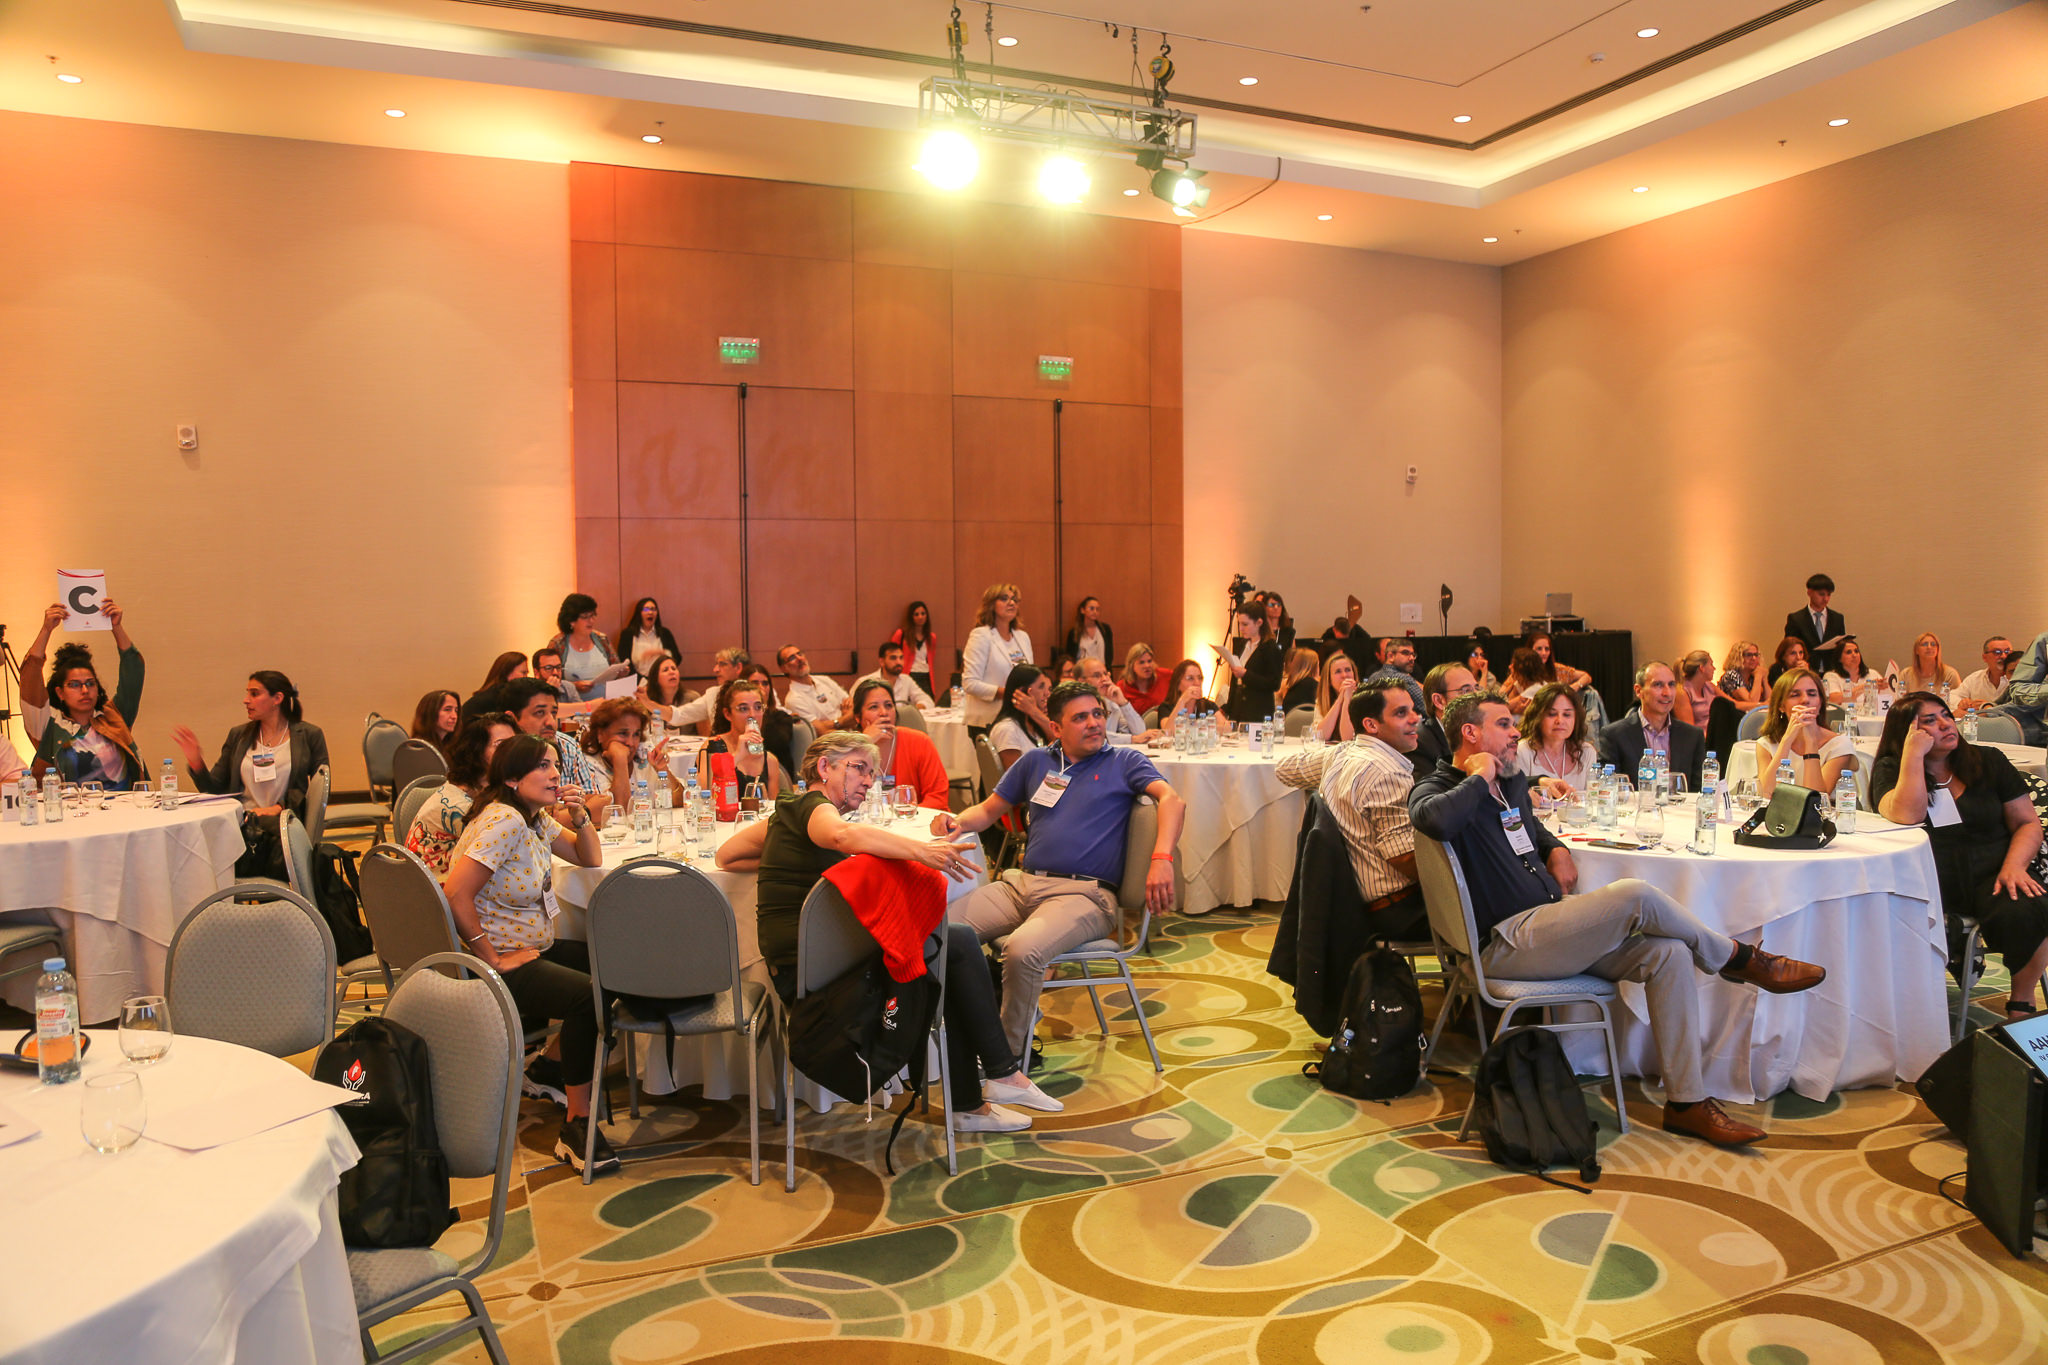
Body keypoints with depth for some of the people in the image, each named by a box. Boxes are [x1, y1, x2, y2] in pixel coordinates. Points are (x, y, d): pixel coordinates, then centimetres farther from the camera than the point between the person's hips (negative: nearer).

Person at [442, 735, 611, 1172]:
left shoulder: (536, 818, 9)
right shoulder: (503, 821, -20)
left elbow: (591, 859, 17)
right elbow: (456, 894, -28)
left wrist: (579, 816, -3)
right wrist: (493, 960, -22)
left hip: (533, 949, 10)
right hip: (498, 964, -10)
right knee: (589, 996, -27)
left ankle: (548, 1069, 19)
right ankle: (577, 1126, -17)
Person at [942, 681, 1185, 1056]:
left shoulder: (1123, 761, 10)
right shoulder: (1036, 762, 21)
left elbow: (1171, 800, -6)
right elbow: (989, 810, 26)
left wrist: (1161, 859, -25)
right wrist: (957, 822, 1)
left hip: (1084, 893, -4)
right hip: (1021, 884, 5)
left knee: (1022, 950, -34)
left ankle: (1008, 1055, -11)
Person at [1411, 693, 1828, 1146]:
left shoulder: (1511, 783, 19)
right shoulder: (1438, 788, -9)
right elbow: (1434, 819, -35)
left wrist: (1555, 849, 15)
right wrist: (1479, 778, -17)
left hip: (1547, 926, 9)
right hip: (1506, 943, -9)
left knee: (1667, 953, -8)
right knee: (1636, 895, -22)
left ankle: (1686, 1102, -3)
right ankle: (1740, 958, 7)